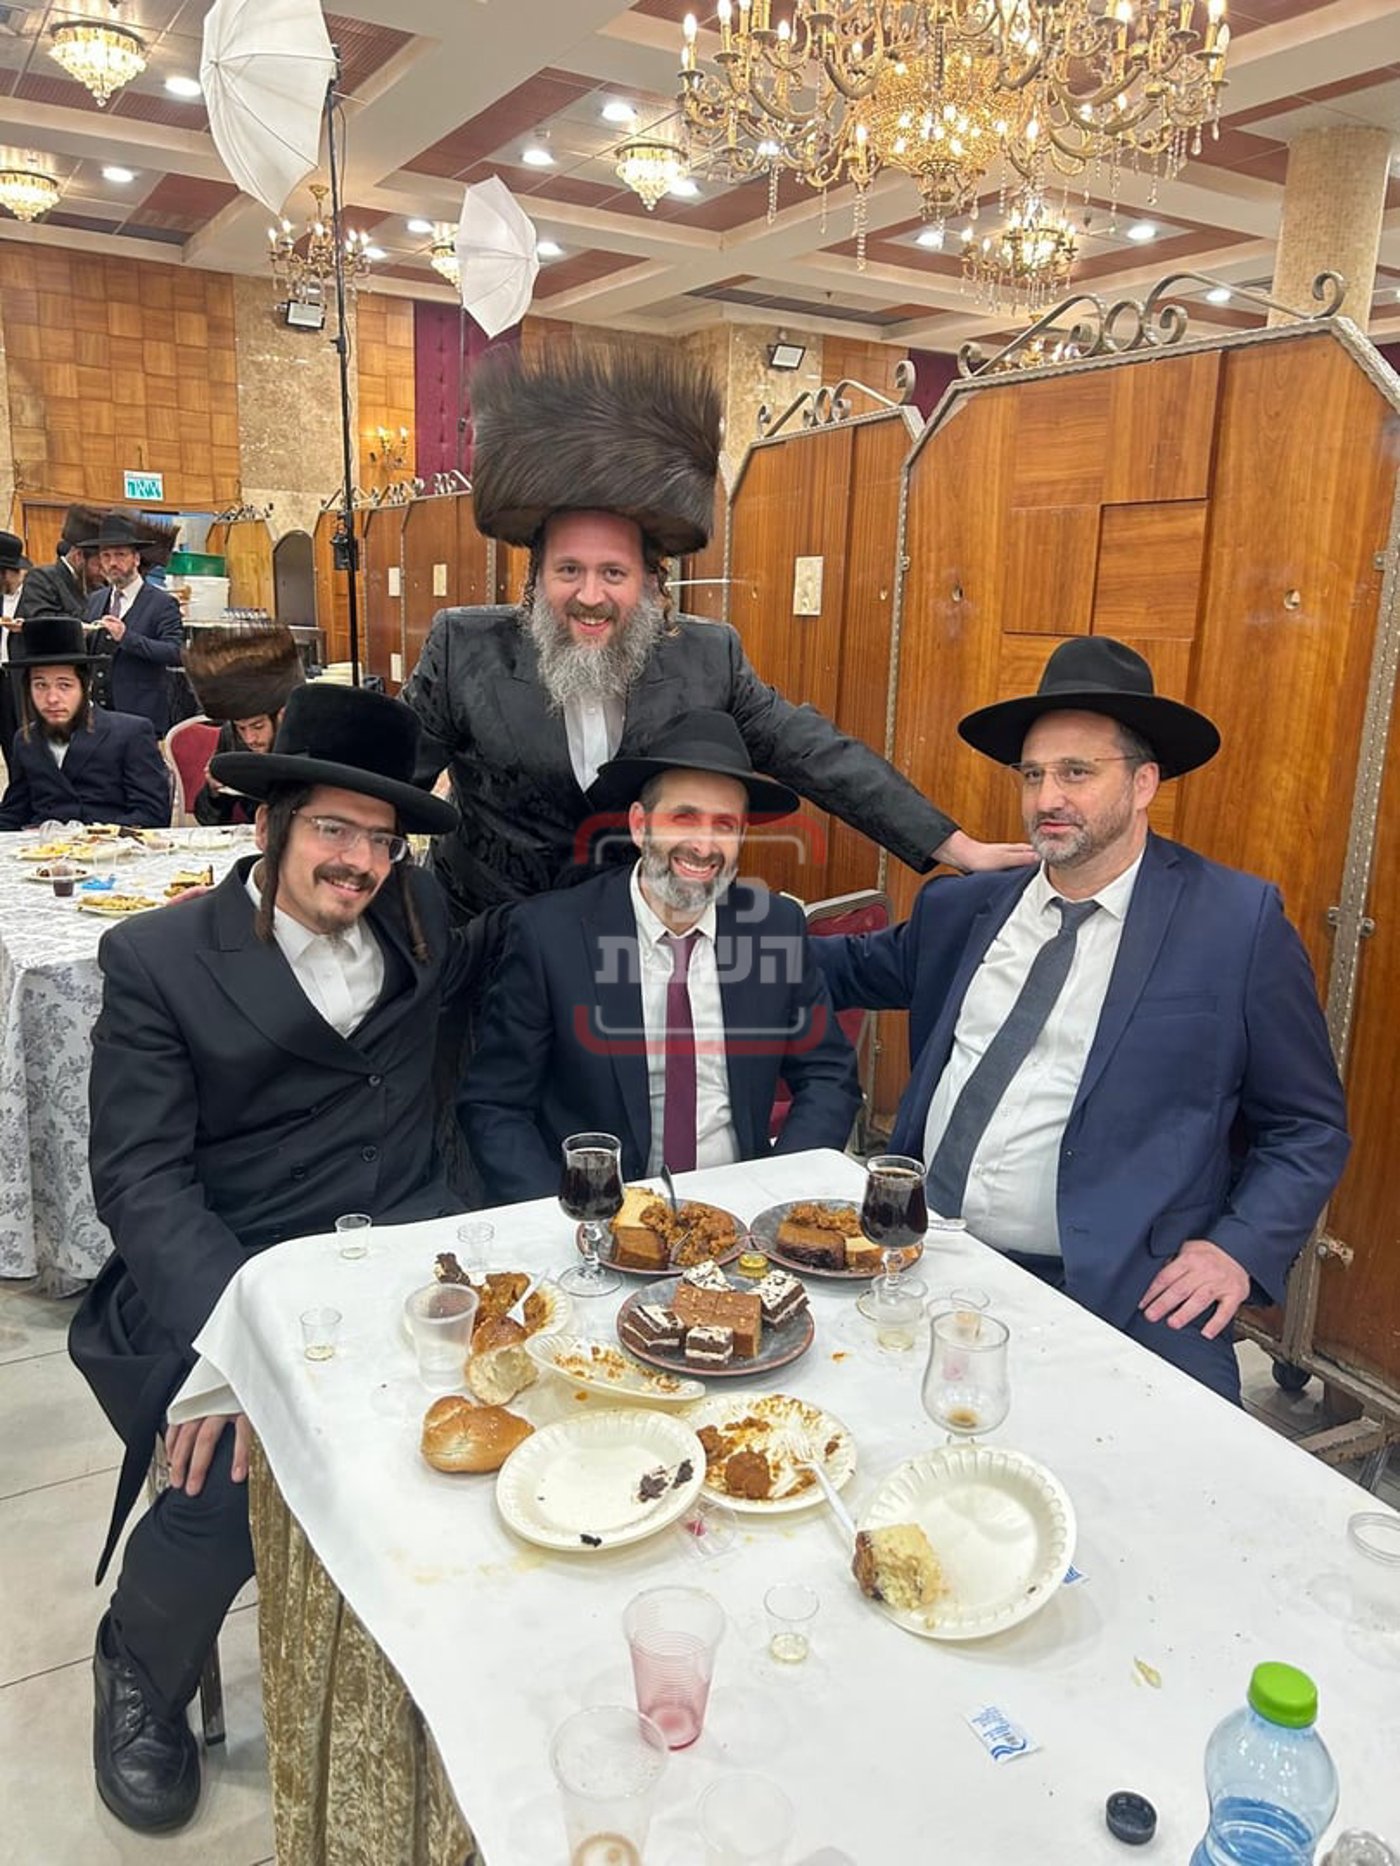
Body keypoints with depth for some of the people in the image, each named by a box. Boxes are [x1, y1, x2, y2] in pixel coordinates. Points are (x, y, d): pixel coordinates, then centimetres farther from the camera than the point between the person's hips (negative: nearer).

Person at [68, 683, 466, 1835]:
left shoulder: (422, 915, 8)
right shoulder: (156, 961, -3)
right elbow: (141, 1179, -10)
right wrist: (235, 1335, -24)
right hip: (228, 1277, -3)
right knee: (229, 1484, -26)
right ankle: (140, 1680, 12)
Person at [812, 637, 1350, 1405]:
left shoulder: (1240, 923, -2)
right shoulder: (963, 908, 10)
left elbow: (1309, 1127, 3)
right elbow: (858, 967, 29)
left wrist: (1239, 1250, -10)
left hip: (1115, 1302, -4)